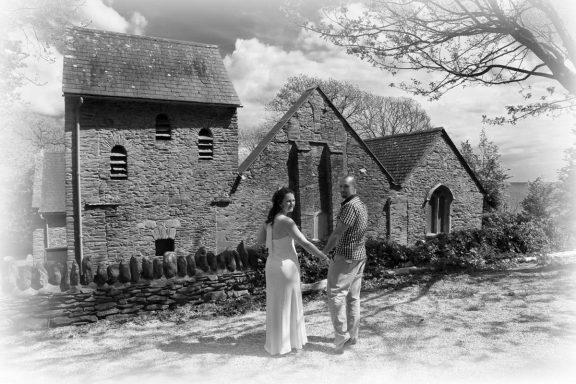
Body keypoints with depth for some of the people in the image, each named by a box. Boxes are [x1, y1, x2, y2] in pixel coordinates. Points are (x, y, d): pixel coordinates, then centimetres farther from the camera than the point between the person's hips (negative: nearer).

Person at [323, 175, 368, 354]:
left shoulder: (350, 206, -19)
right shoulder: (360, 205, 12)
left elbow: (337, 234, -19)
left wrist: (323, 253, -7)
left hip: (346, 257, -10)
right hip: (359, 256, 10)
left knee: (336, 294, -6)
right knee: (353, 296, 12)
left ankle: (341, 337, -6)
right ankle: (352, 336, 19)